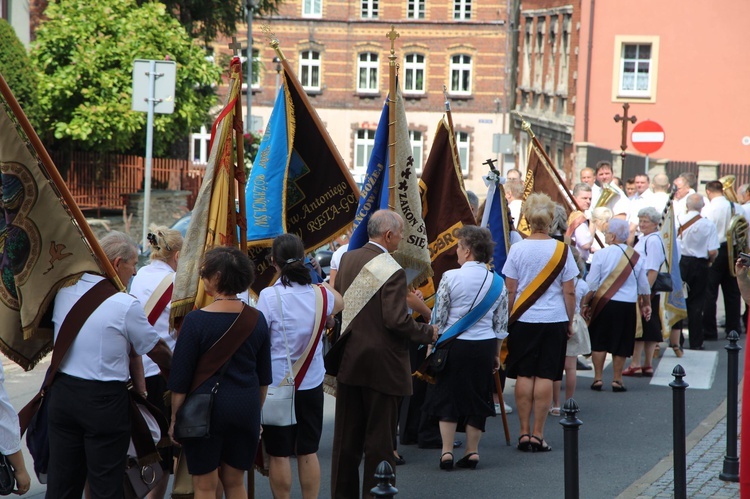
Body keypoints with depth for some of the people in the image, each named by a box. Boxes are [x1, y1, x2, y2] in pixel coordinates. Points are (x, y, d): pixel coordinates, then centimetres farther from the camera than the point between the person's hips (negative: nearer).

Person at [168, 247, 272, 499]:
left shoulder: (196, 320, -12)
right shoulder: (257, 319, 2)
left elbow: (180, 378, -9)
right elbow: (264, 376, 11)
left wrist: (174, 418, 2)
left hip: (205, 409, -4)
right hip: (246, 409, 4)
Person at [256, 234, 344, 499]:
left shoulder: (269, 296, -15)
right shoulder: (319, 294, -2)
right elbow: (339, 303, 22)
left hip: (278, 384, -4)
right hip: (311, 384, 4)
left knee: (279, 454, 5)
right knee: (308, 452, 12)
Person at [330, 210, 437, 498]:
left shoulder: (347, 259, 1)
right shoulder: (393, 271, -19)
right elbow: (397, 320, -22)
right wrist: (428, 333, -8)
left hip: (349, 360, 6)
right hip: (382, 365, -6)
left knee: (347, 435, 15)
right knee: (379, 439, 5)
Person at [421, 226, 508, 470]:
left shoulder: (450, 277, -10)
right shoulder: (497, 282, 2)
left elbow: (439, 317, -6)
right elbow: (501, 323, 7)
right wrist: (496, 354, 17)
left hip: (454, 343, -3)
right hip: (485, 346, 3)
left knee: (447, 397, 7)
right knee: (477, 397, 11)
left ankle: (447, 451, 2)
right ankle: (472, 451, 14)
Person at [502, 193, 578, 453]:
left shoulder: (518, 249, -4)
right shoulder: (561, 250, -3)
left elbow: (510, 290, -2)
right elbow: (569, 291, 0)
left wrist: (508, 319, 9)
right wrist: (570, 322, 11)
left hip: (523, 320, 0)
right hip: (554, 320, 0)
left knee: (524, 375, 6)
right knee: (545, 376, 2)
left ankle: (524, 433, 7)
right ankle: (538, 434, 2)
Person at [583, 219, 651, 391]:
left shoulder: (601, 255, -8)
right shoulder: (636, 257, 3)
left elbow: (592, 283, -8)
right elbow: (644, 285, 10)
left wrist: (585, 303, 2)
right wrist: (646, 305, 23)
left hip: (605, 304, -2)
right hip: (628, 306, 2)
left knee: (599, 342, 9)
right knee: (621, 344, 10)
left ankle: (598, 378, 9)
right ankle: (617, 380, 13)